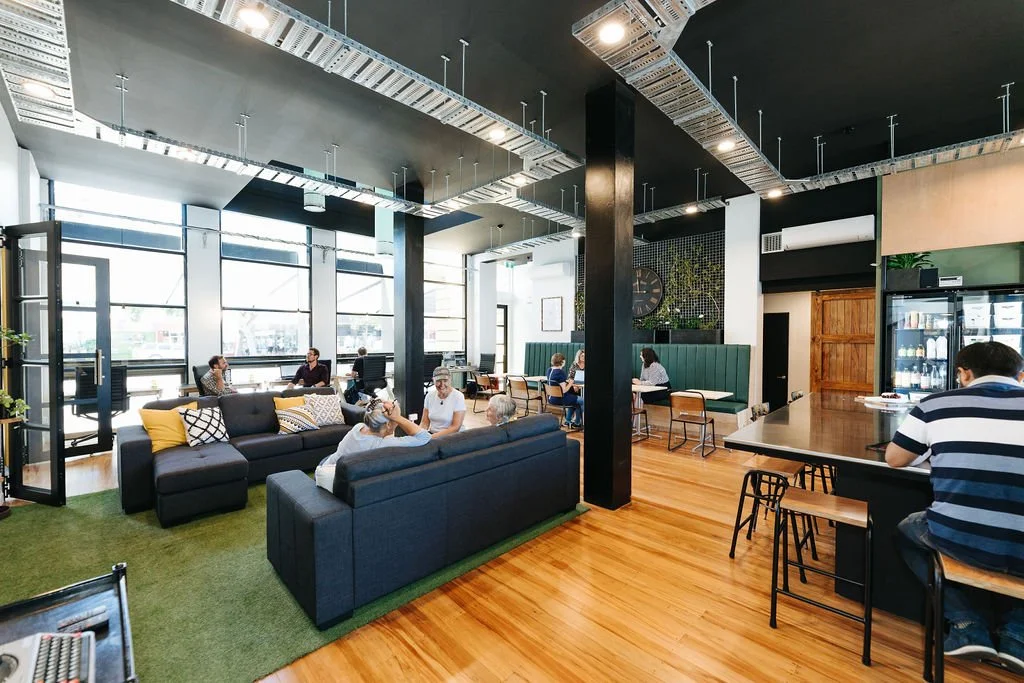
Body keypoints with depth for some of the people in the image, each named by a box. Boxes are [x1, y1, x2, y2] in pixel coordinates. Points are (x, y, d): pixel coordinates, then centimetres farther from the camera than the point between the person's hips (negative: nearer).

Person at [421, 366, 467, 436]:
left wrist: (432, 437, -23)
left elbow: (456, 427, -15)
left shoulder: (458, 397, -13)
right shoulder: (429, 395, 0)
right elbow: (425, 422, 4)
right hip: (432, 433, 4)